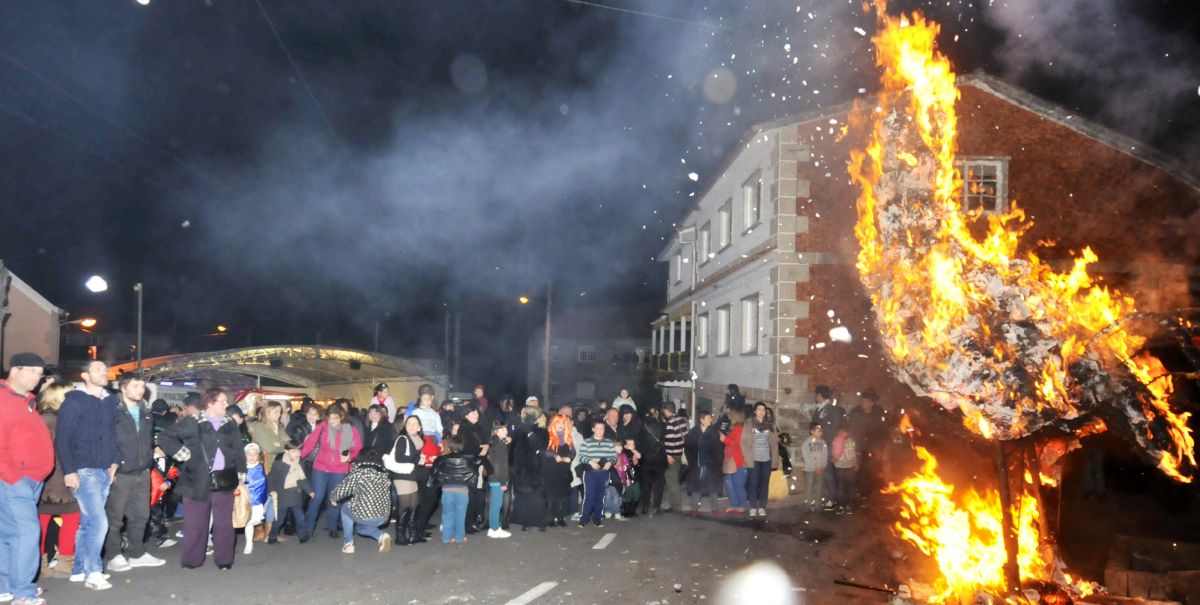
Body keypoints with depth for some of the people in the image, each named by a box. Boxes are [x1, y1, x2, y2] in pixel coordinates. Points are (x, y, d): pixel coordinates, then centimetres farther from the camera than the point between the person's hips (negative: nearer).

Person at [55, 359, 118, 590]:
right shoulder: (74, 400, -5)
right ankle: (93, 572, -3)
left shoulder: (109, 404, 14)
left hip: (104, 472, 6)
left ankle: (79, 570, 19)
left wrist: (114, 463, 7)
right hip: (83, 471, -6)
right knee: (99, 522, -12)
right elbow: (62, 438, -9)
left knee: (88, 523, 11)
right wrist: (69, 471, -14)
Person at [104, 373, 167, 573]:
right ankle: (114, 556, 11)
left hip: (142, 473, 7)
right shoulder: (111, 409, -9)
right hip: (119, 473, -7)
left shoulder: (145, 412, 14)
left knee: (140, 515, 12)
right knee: (114, 517, 1)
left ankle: (136, 553, 22)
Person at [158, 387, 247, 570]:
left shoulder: (230, 425, 11)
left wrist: (241, 474, 10)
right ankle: (192, 559, 16)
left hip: (224, 480, 3)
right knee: (195, 522, 4)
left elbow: (239, 451, 16)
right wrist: (181, 453, -8)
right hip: (198, 481, -3)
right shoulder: (191, 423, -3)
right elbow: (164, 437, -2)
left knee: (224, 522, 6)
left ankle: (224, 558, 15)